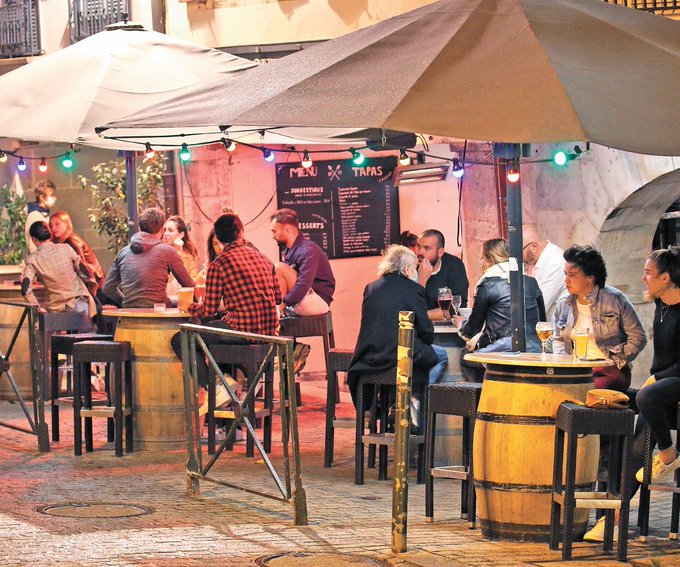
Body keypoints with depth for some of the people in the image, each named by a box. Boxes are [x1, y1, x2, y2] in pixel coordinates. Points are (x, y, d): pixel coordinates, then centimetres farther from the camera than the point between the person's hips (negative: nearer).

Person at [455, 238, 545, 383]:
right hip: (535, 350, 6)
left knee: (465, 356, 17)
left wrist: (462, 324, 32)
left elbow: (472, 330, 8)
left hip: (506, 352, -6)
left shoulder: (487, 285, -1)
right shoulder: (531, 283, 14)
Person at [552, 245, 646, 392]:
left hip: (609, 370, -4)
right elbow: (558, 339, 24)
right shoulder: (563, 304, 11)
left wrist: (616, 363, -9)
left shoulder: (615, 300, -3)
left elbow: (638, 337, 0)